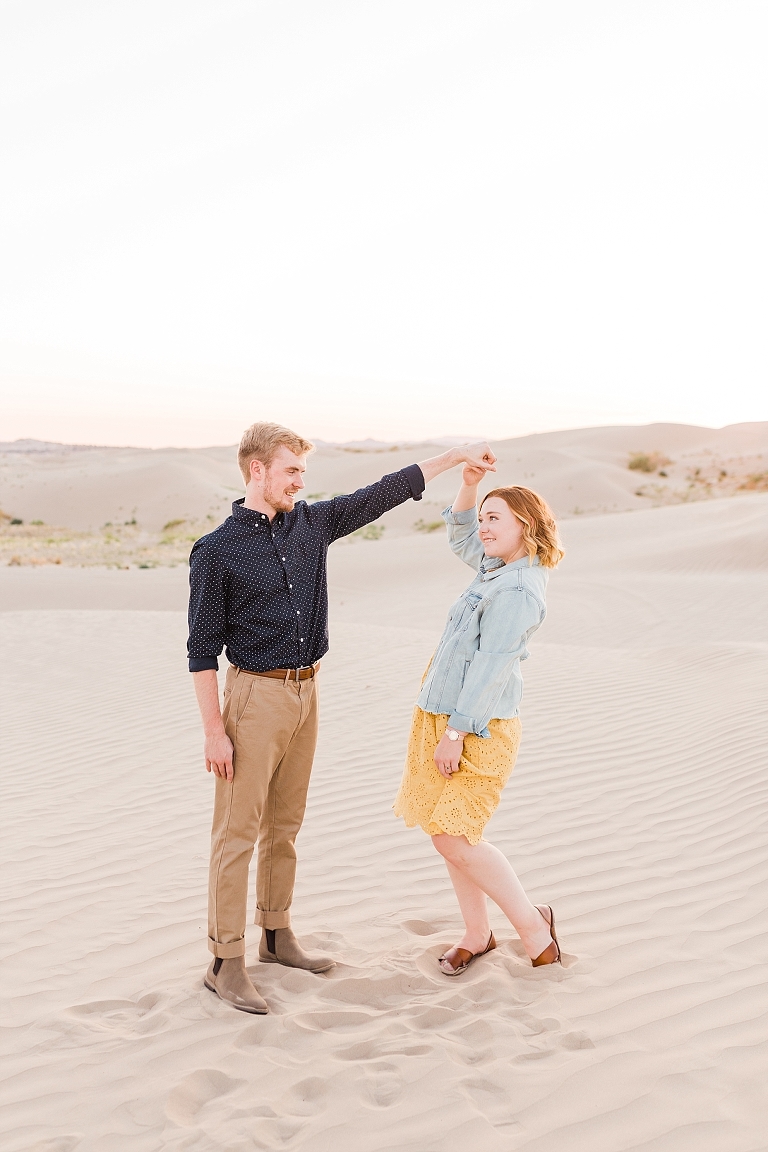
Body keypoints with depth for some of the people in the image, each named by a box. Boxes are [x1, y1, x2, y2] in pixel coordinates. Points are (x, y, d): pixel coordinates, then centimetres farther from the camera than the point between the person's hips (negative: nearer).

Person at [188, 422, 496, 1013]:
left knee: (285, 826, 16)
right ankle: (226, 961, 8)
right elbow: (203, 647, -10)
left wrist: (455, 455, 11)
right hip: (256, 694, -6)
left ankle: (277, 935, 30)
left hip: (306, 693, 6)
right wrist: (214, 730, -13)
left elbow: (385, 493, 12)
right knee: (238, 833, -1)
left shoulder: (312, 523, 6)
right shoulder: (217, 551, -11)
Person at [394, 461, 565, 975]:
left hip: (477, 726, -9)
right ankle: (477, 935, 24)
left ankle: (533, 923, 9)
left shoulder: (517, 591, -19)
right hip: (445, 717, 10)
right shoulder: (502, 567, 9)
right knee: (447, 833, 11)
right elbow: (461, 536, 26)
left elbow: (489, 666, -21)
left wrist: (456, 732, -20)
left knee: (455, 838, -8)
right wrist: (469, 485, 10)